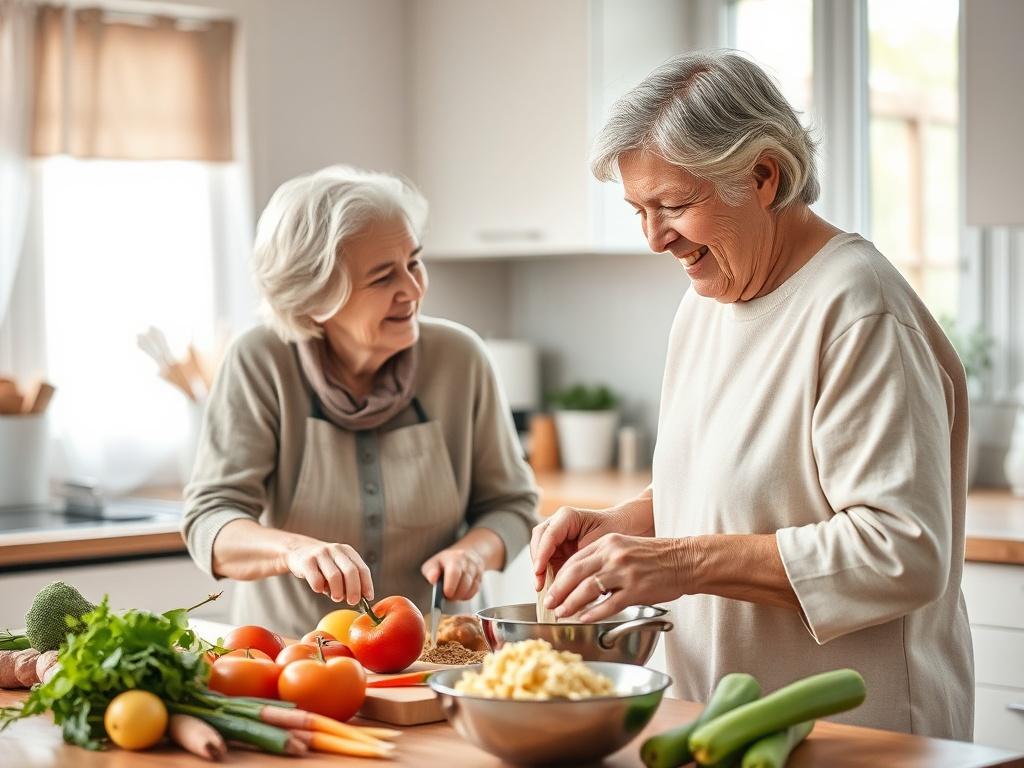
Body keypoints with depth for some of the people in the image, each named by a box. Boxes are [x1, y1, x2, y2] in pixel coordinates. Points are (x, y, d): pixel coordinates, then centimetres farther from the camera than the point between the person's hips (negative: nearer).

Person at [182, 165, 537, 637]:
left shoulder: (458, 358, -3)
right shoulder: (261, 364, -9)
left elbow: (509, 503, 8)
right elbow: (208, 521, -14)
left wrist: (474, 551, -15)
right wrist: (296, 550, -35)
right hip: (289, 653, -1)